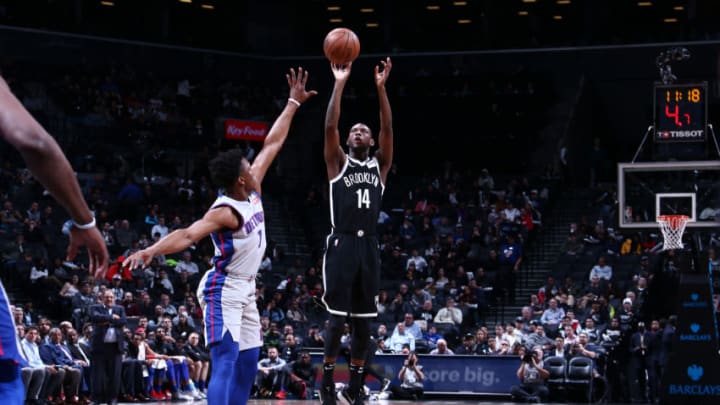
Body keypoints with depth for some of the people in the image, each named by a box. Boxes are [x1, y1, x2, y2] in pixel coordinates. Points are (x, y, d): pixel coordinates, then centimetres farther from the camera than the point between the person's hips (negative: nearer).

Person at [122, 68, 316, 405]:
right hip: (224, 291, -10)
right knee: (226, 363, -19)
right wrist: (152, 251, -54)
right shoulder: (226, 212, -23)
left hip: (245, 290, 10)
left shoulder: (253, 192, 2)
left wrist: (293, 104, 14)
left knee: (248, 360, 13)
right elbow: (188, 234, -37)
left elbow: (272, 144, 9)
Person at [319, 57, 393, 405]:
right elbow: (329, 126, -6)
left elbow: (388, 129, 1)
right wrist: (340, 83, -10)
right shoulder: (338, 163, 7)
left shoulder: (380, 165, 13)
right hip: (342, 244, -3)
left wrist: (381, 88, -8)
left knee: (363, 324, 6)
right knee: (338, 320, -6)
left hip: (369, 246, 3)